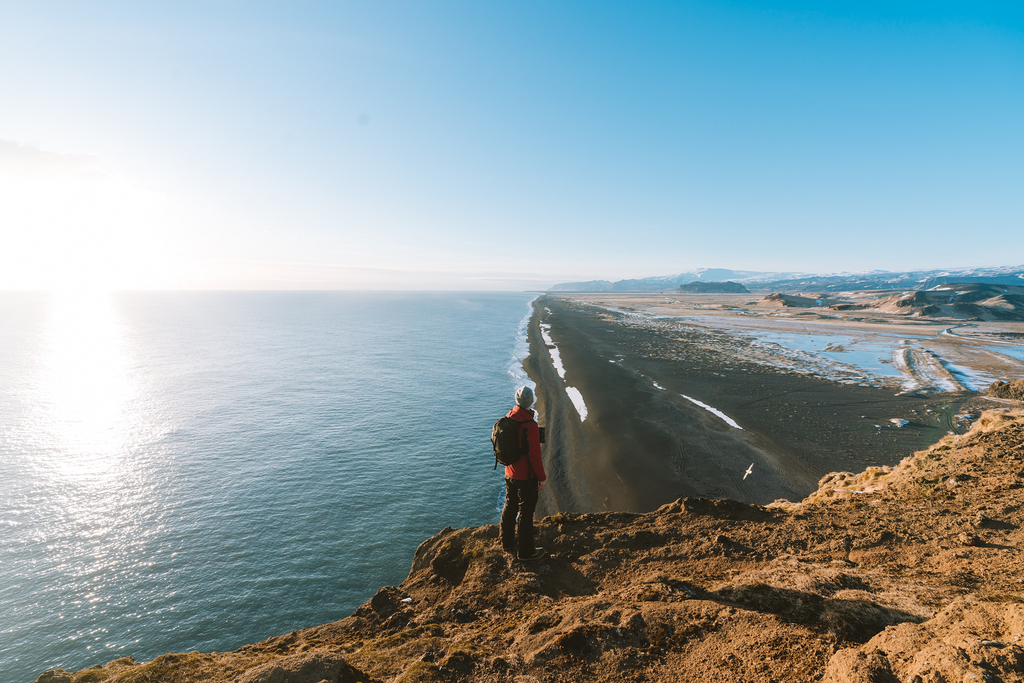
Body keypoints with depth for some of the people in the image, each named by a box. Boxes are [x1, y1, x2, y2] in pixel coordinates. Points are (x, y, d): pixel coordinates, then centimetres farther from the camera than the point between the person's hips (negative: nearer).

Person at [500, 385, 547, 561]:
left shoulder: (507, 418, -4)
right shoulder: (530, 426, -27)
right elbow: (535, 456, -22)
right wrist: (542, 478, -10)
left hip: (509, 474, 7)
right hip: (526, 477, -7)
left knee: (509, 507, 22)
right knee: (526, 513, 8)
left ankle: (507, 542, 40)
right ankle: (525, 551, 22)